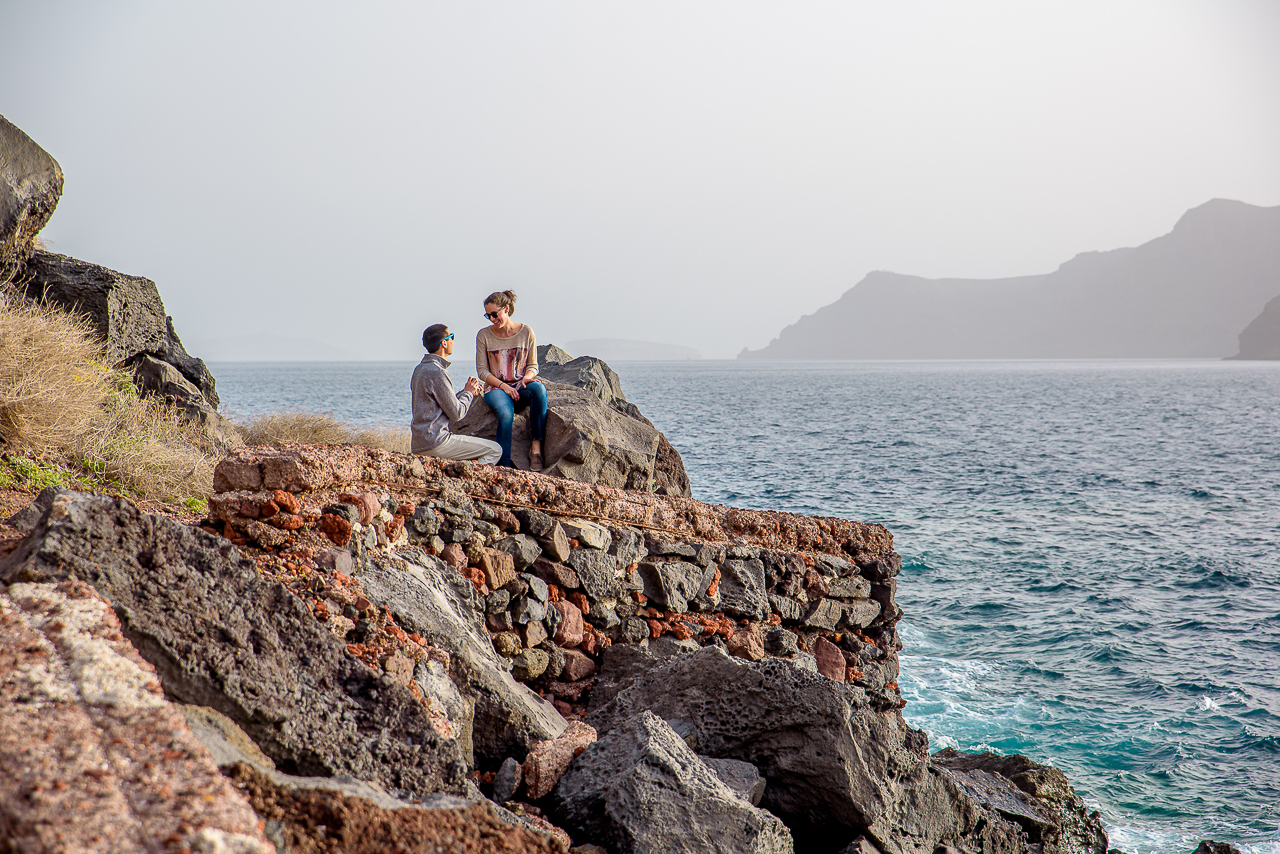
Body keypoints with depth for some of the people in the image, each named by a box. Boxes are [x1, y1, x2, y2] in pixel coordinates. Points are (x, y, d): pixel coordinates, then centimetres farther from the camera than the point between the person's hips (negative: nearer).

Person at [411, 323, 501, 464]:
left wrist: (468, 392, 11)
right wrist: (468, 393, 5)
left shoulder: (420, 368, 15)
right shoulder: (437, 372, -16)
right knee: (494, 451, -7)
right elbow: (456, 413, -12)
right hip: (434, 443, -10)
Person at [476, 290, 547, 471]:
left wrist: (527, 377, -15)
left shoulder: (526, 332, 4)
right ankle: (505, 465, -37)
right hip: (496, 388, -1)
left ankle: (536, 447, -33)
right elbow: (482, 370, 1)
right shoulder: (484, 335, 2)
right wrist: (502, 385, -14)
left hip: (520, 386, 1)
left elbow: (533, 365, 9)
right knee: (506, 413, -36)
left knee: (539, 389, -35)